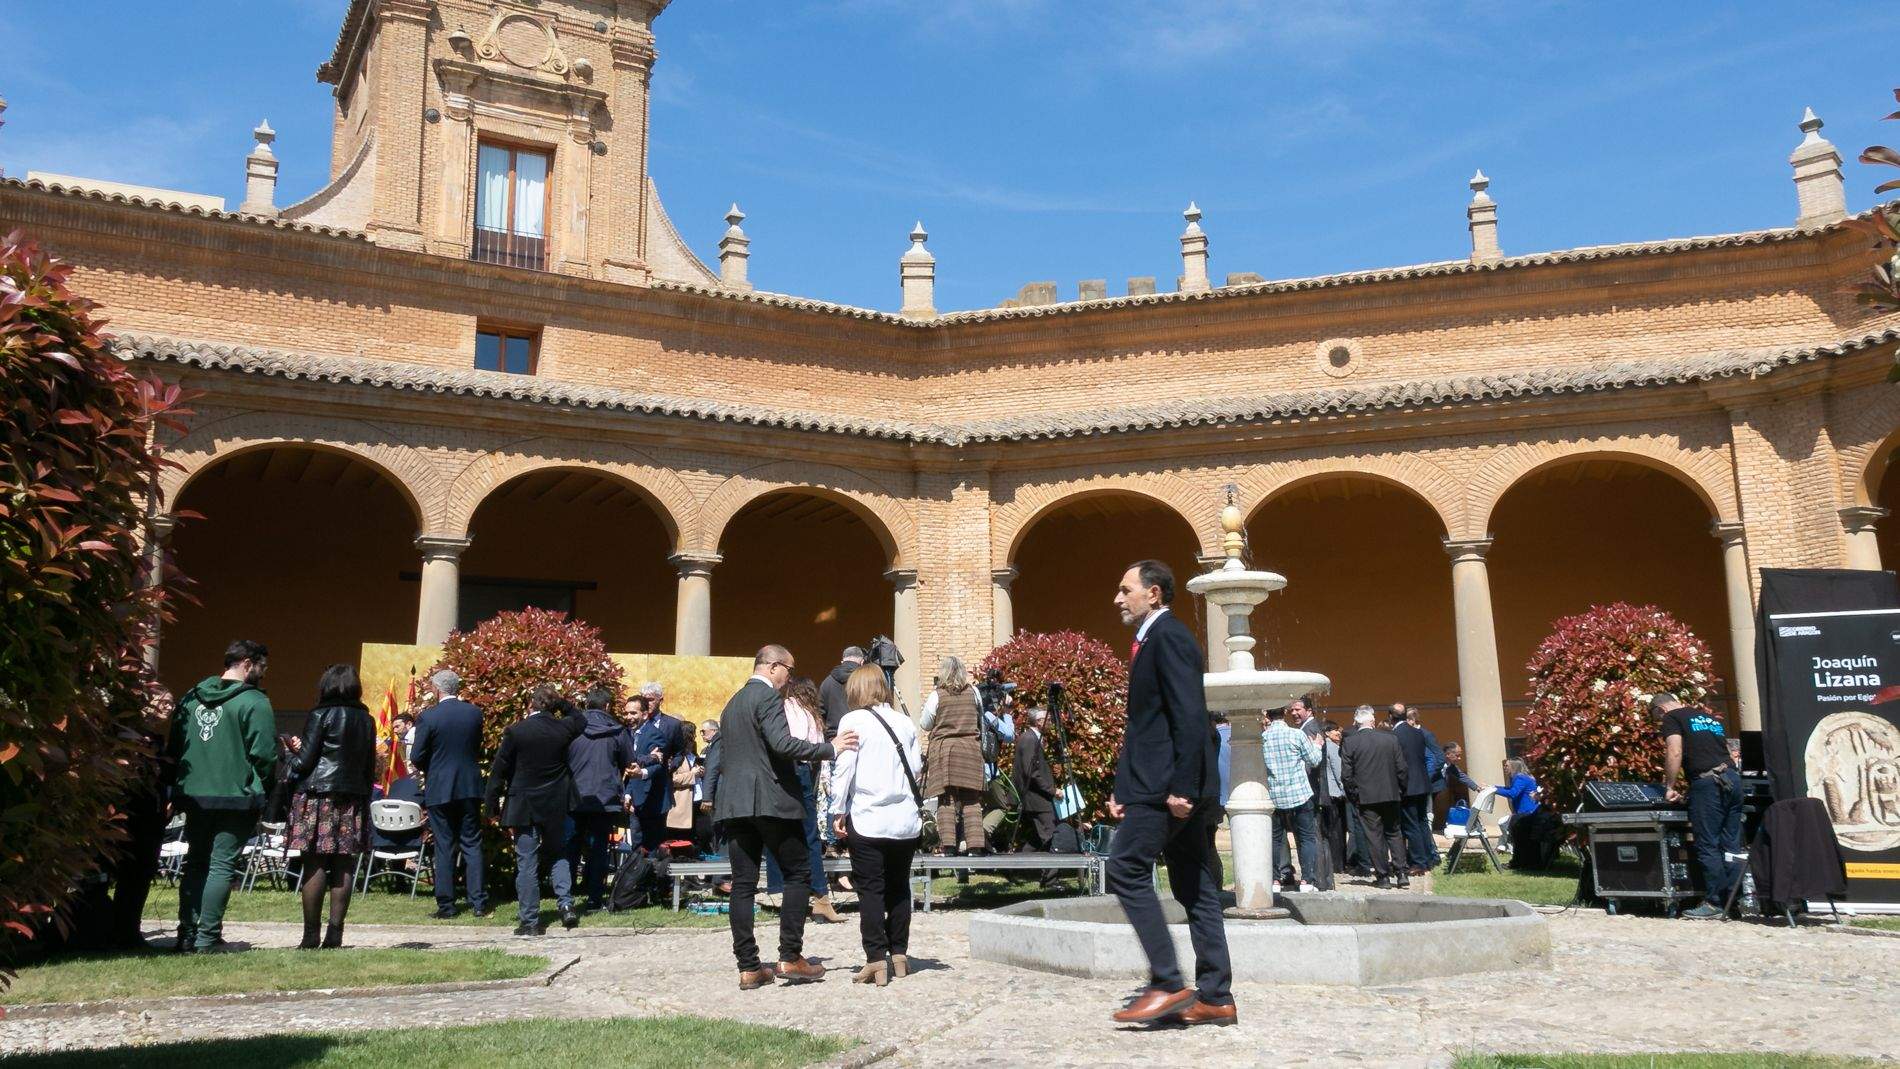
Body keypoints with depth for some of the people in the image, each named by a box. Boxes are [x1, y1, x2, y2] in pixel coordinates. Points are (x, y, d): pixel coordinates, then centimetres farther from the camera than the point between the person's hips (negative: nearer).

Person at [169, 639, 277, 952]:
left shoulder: (192, 697, 9)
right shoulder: (254, 701, -11)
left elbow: (174, 748, 13)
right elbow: (264, 755, -13)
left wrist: (183, 784, 21)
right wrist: (262, 791, 3)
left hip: (194, 794, 6)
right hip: (236, 797, -6)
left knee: (195, 862, 15)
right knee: (222, 865, 0)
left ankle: (187, 934, 17)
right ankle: (207, 936, -1)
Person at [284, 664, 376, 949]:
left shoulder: (321, 715, -5)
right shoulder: (366, 720, 10)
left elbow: (306, 759, -7)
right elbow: (369, 765, 11)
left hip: (318, 797, -4)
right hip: (353, 800, 4)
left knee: (314, 866, -2)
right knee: (343, 868, 4)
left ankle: (311, 935, -2)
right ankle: (335, 933, 4)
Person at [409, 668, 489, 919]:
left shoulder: (428, 717, -11)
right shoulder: (475, 713, 0)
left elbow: (417, 758, -7)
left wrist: (428, 770, 13)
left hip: (439, 789, -3)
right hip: (470, 787, 3)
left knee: (444, 848, 5)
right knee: (472, 845, 9)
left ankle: (446, 905, 7)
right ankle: (479, 902, 6)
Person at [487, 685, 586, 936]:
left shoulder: (516, 731, -11)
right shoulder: (563, 728, -4)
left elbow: (499, 770, -6)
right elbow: (581, 722, 21)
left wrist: (491, 804, 3)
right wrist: (561, 702, 11)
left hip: (524, 807, -3)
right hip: (556, 805, 3)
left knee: (527, 863, 3)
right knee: (557, 854, 20)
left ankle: (530, 920, 6)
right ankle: (566, 905, 5)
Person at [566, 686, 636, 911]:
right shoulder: (619, 732, -3)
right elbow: (629, 764, 5)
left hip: (574, 798, 1)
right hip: (605, 799, -1)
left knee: (571, 847, 8)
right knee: (598, 848, 7)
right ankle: (595, 898, 7)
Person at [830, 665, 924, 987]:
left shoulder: (853, 721, -6)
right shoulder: (904, 722, 6)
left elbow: (844, 769, -8)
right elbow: (916, 767, 8)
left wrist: (840, 812, -2)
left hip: (867, 818, -4)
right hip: (905, 818, 4)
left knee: (870, 889, 1)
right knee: (899, 887, 13)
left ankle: (877, 960, -1)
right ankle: (899, 956, 19)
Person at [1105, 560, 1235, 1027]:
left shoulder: (1168, 635, -10)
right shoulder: (1151, 639, 20)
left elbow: (1190, 716, -20)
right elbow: (1144, 723, 21)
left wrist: (1181, 787, -23)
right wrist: (1122, 788, 15)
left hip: (1169, 783, -10)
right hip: (1178, 787, 10)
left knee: (1126, 868, -10)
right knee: (1194, 886, 9)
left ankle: (1167, 984, -7)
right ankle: (1214, 997, 13)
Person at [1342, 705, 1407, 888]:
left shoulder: (1349, 742, -8)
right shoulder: (1390, 739, -1)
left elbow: (1346, 774, -8)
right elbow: (1401, 768, 1)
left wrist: (1354, 796, 4)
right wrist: (1400, 791, 12)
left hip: (1366, 797, -3)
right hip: (1390, 795, 3)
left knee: (1374, 836, 4)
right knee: (1393, 833, 15)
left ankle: (1383, 876, 6)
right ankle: (1401, 873, 8)